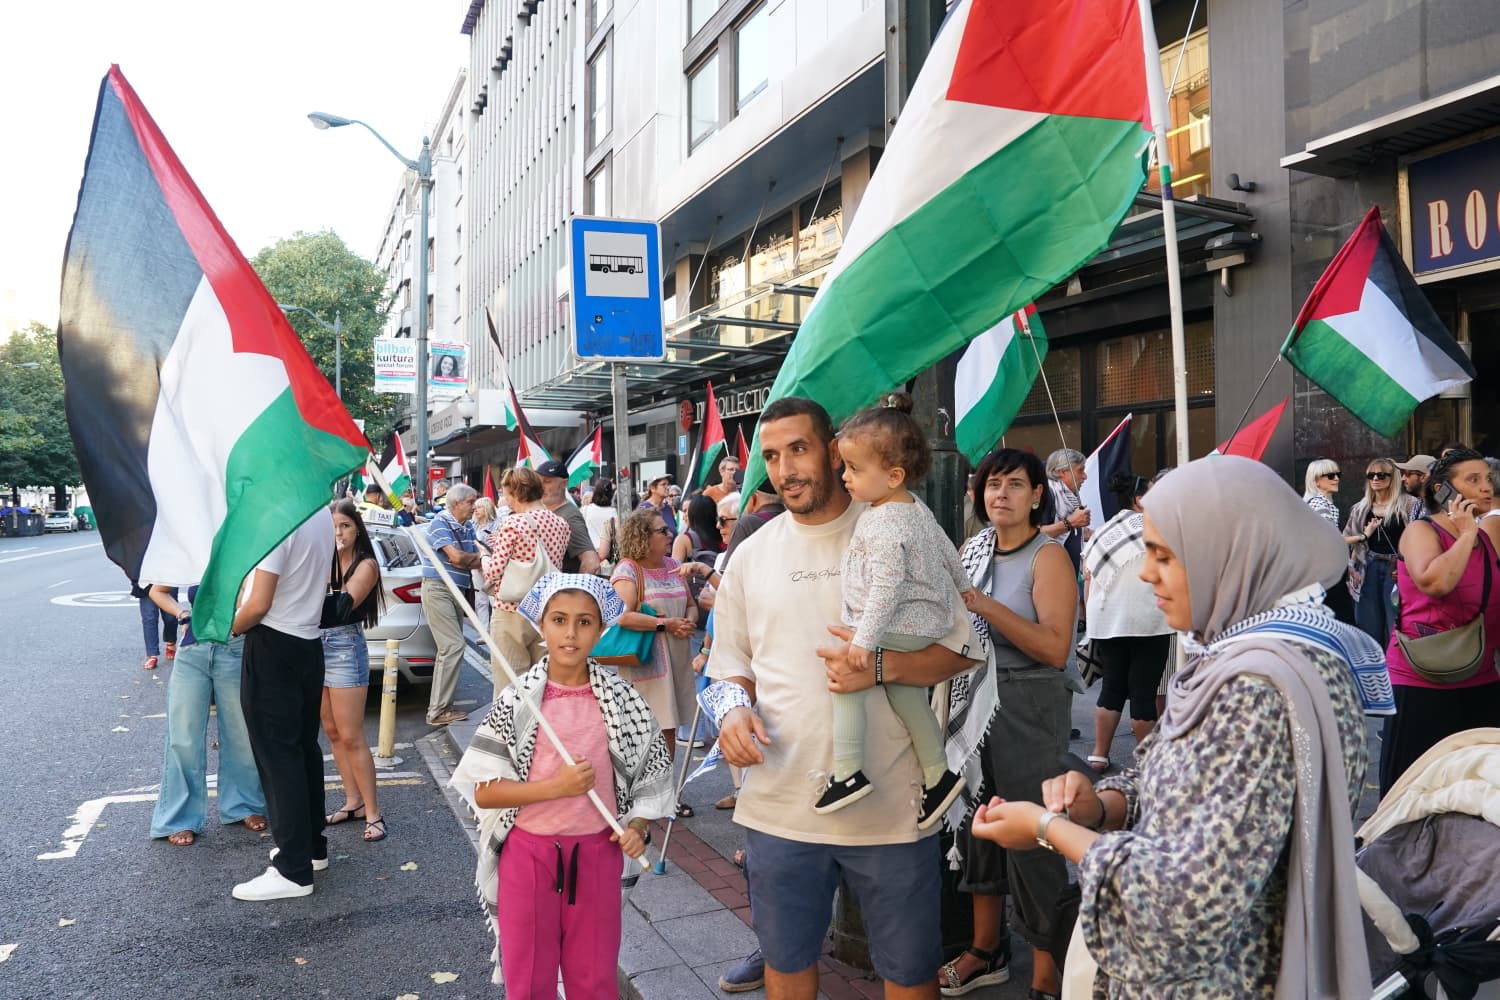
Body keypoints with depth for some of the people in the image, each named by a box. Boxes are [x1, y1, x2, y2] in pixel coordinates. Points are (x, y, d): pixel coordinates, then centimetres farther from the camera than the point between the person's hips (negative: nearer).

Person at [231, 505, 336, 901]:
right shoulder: (322, 513, 5)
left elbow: (258, 605, -20)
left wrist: (228, 628, -3)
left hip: (273, 646, -8)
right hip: (309, 641, 8)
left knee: (277, 754, -1)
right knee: (304, 746, 17)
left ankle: (294, 870, 4)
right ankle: (312, 846, 28)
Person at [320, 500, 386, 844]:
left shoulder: (366, 564, -7)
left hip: (346, 645, -6)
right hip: (317, 644, 6)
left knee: (351, 737, -6)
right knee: (332, 733, 11)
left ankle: (373, 813, 1)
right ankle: (353, 802, 22)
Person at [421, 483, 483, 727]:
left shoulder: (468, 527, 12)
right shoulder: (439, 522, -11)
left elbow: (475, 561, 7)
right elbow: (457, 557, -20)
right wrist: (477, 557, -2)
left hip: (455, 591, 9)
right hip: (438, 590, -9)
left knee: (451, 648, 10)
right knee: (453, 647, -14)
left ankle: (441, 705, 18)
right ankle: (438, 711, -10)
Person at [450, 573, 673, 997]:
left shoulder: (622, 699, -5)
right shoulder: (517, 700, -10)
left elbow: (651, 770, 7)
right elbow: (483, 791, -10)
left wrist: (636, 826, -8)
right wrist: (555, 787, -21)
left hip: (597, 853, 1)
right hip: (528, 853, -1)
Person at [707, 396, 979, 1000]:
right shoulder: (751, 555, 6)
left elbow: (962, 648, -3)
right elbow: (729, 667, 13)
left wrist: (884, 666, -19)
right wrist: (731, 708, -9)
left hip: (889, 807, -2)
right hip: (778, 807, 3)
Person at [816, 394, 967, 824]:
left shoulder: (883, 523, -20)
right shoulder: (916, 508, 11)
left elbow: (887, 585, -26)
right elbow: (946, 550, 23)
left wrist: (865, 639, -26)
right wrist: (963, 587, 38)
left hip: (902, 626, -10)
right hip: (927, 622, 10)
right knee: (901, 686, 14)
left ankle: (847, 772, -14)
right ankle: (938, 775, 18)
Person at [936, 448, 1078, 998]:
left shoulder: (1047, 555, -11)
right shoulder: (973, 548, 8)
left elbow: (1056, 648, -22)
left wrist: (984, 604, -25)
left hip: (1028, 707, -6)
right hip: (972, 700, 6)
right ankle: (986, 949, 32)